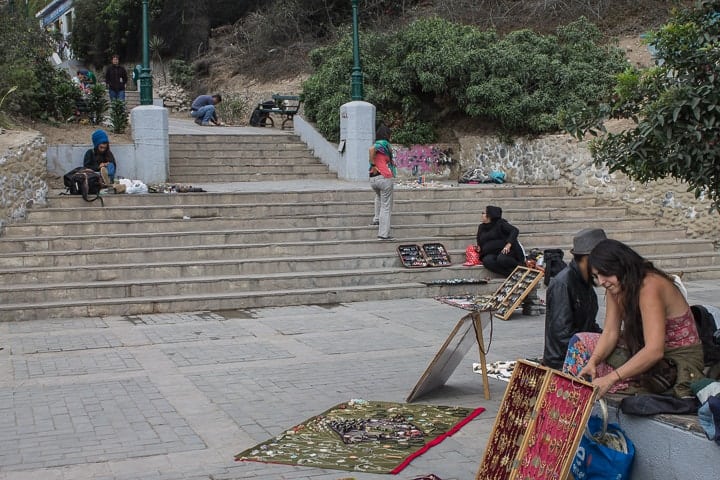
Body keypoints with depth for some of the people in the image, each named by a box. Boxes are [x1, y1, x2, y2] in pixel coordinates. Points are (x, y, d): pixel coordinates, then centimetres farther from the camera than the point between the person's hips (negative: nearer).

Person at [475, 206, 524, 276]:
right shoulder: (481, 227, 22)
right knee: (487, 261, -32)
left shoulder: (500, 223, 3)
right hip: (491, 254, 5)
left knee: (502, 259, -39)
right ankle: (512, 273, -36)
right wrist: (479, 248, 8)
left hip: (504, 251, -4)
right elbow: (479, 243, 33)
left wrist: (508, 244, -24)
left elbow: (515, 230, -9)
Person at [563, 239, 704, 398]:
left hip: (678, 362, -9)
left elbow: (654, 351, -36)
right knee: (580, 341, 4)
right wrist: (592, 361, -24)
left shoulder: (649, 287, -28)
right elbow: (610, 332, -4)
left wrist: (610, 379, -41)